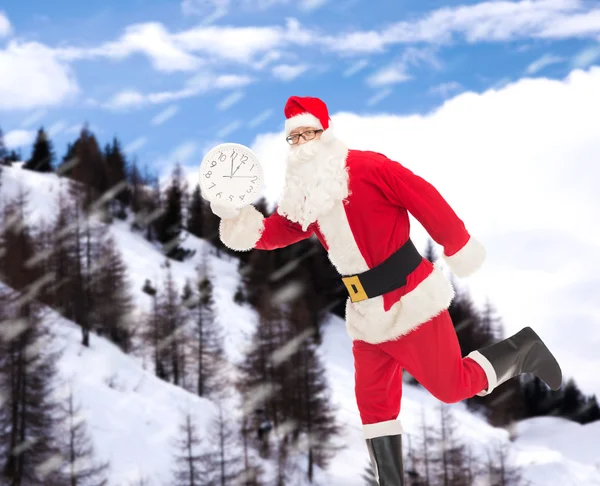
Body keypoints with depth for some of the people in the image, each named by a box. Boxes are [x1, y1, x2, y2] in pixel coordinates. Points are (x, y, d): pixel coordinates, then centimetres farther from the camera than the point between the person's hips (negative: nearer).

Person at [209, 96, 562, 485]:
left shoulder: (367, 167, -17)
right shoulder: (304, 193, 7)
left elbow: (425, 199, -16)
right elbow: (276, 231, 2)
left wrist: (458, 247, -10)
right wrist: (237, 216, -16)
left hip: (410, 299, -7)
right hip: (367, 312, 7)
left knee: (452, 385, -1)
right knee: (373, 403, 9)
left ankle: (523, 351, 22)